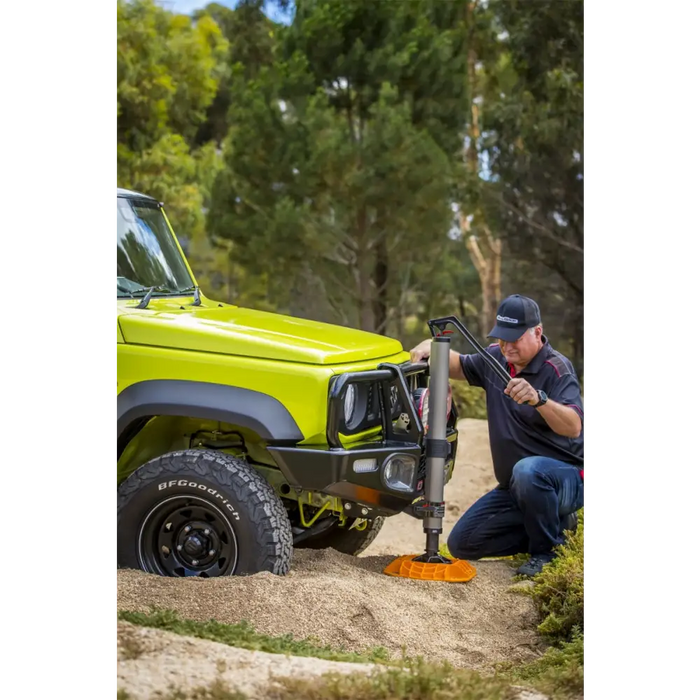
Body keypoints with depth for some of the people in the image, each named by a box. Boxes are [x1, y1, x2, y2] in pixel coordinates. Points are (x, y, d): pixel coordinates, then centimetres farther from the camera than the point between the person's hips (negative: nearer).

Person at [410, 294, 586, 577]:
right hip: (515, 488, 8)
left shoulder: (557, 369, -20)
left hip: (568, 478, -8)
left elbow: (573, 427, -34)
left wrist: (539, 399, -53)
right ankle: (554, 522, 12)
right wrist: (433, 346, 1)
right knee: (461, 543, 3)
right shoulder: (497, 359, 3)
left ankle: (549, 550, -15)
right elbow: (460, 366, 22)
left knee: (527, 471, -42)